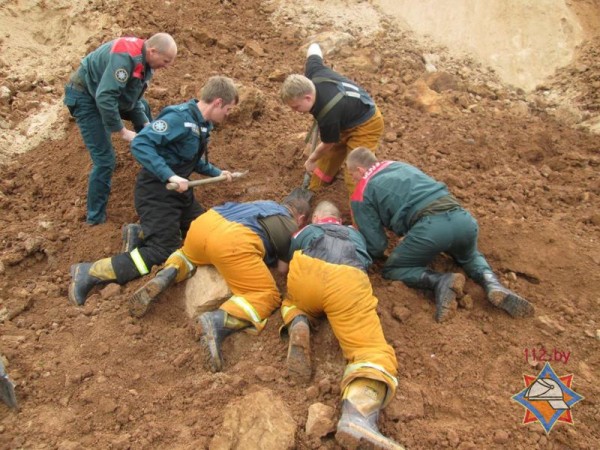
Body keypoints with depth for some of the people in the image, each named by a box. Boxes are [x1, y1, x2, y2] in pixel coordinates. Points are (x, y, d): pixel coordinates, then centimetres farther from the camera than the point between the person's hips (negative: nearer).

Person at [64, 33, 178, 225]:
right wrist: (122, 131, -32)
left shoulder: (144, 60, -2)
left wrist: (145, 124, -4)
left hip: (105, 93, 9)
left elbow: (135, 97, 7)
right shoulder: (125, 57, -33)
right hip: (84, 96, -9)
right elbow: (104, 98, -39)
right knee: (105, 159, -13)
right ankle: (95, 217, -1)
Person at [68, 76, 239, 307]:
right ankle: (89, 273, -8)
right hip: (156, 190, -10)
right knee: (163, 253, -13)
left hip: (178, 190, 10)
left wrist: (216, 172, 20)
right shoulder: (179, 116, -21)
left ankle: (139, 234, 17)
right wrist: (169, 176, -33)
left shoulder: (202, 124, 8)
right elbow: (140, 144, -29)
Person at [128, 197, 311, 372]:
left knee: (187, 255, 39)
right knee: (267, 296, -2)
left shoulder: (265, 203, 36)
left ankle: (165, 276, 6)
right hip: (232, 240, -7)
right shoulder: (291, 228, 18)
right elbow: (283, 268, 14)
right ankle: (217, 321, -29)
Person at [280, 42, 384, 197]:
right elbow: (314, 48, 0)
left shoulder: (328, 114, -41)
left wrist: (312, 160, 1)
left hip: (366, 125, -9)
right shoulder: (313, 74, -24)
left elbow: (327, 145, -20)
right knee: (330, 155, 24)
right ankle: (313, 190, 44)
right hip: (349, 118, 9)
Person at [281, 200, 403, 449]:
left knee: (291, 304, 36)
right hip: (348, 280, -1)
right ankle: (357, 415, -44)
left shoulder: (304, 231, 40)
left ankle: (298, 324, -2)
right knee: (373, 351, -12)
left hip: (305, 273, 1)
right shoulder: (355, 234, 44)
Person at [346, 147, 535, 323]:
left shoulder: (361, 195, 13)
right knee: (470, 256, 37)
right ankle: (493, 285, 7)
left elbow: (376, 247, 11)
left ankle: (442, 282, -8)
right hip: (464, 219, 6)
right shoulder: (401, 165, 31)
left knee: (392, 270, 16)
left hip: (431, 226, -6)